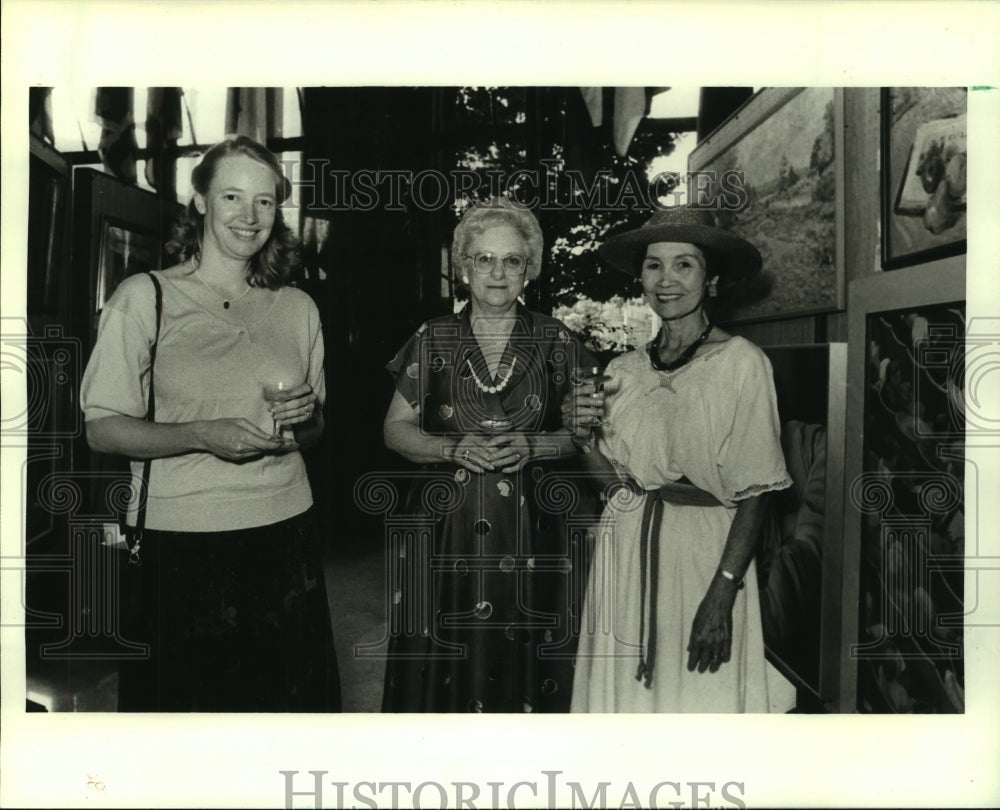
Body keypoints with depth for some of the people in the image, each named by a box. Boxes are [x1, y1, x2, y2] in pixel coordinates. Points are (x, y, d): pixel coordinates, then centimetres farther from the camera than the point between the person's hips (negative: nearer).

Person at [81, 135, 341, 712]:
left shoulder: (298, 307, 10)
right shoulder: (144, 297, -2)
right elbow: (102, 430, -4)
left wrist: (303, 421, -5)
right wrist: (204, 435, -19)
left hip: (284, 533, 3)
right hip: (180, 539, -3)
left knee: (292, 694, 8)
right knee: (183, 699, 5)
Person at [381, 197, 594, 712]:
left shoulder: (556, 342, 3)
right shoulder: (432, 340, 4)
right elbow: (396, 429, 5)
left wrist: (533, 446, -13)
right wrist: (453, 448, -12)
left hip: (531, 532, 0)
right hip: (445, 530, 0)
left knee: (524, 665, 6)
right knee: (443, 666, 6)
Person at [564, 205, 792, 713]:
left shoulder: (740, 362, -8)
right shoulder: (624, 370, 7)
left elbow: (753, 494, -11)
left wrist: (722, 595, -18)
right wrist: (585, 437, -6)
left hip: (703, 553, -4)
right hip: (623, 552, 4)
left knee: (699, 696, 4)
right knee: (623, 692, 12)